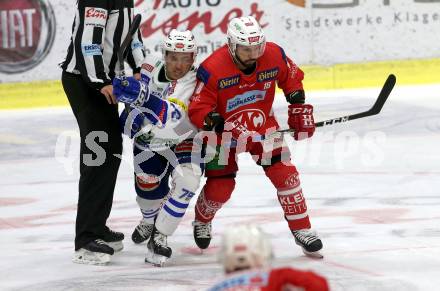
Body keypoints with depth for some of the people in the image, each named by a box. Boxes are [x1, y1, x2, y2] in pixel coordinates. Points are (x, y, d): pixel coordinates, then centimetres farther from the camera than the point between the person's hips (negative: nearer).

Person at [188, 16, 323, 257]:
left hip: (262, 123, 3)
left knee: (284, 172, -10)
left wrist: (300, 109, 1)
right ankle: (202, 222, 34)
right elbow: (198, 110, -27)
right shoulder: (212, 69, -30)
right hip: (224, 129, -3)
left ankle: (302, 229, 2)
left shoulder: (274, 55, -18)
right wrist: (224, 127, -39)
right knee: (220, 187, 0)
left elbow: (291, 79, 5)